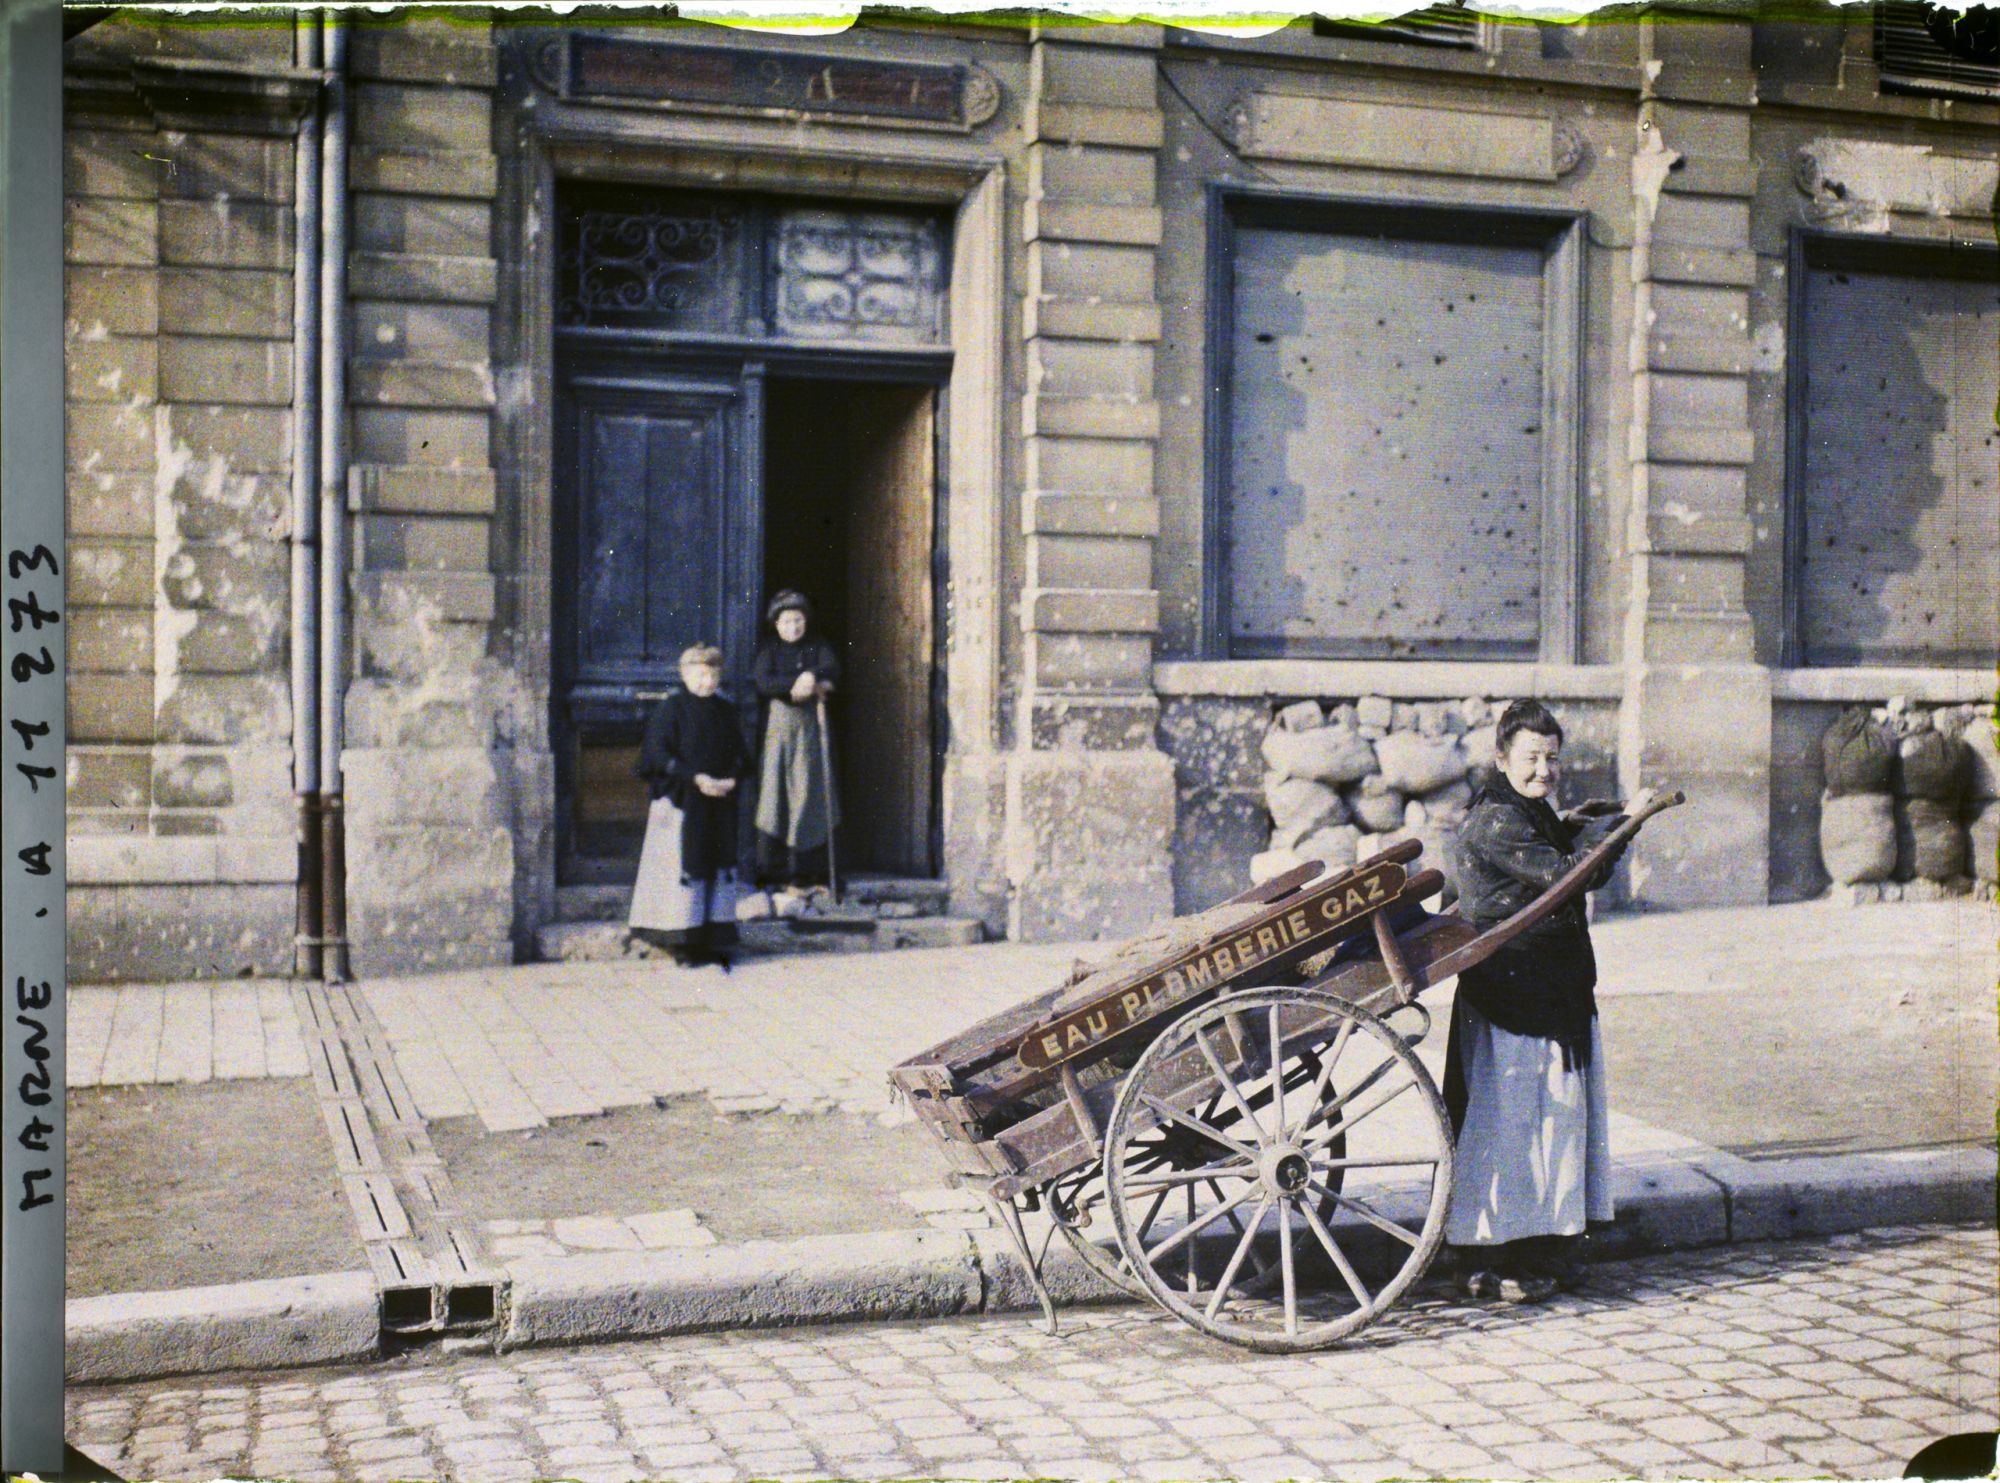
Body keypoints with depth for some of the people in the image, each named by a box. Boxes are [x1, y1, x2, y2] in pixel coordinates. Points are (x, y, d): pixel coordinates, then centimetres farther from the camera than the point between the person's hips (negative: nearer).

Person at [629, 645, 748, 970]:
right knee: (684, 867, -3)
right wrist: (695, 778, -19)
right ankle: (684, 944, 3)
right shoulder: (670, 710, -4)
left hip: (720, 804, 5)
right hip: (681, 805, -5)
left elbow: (741, 755, 12)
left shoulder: (726, 712, 12)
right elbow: (659, 754, -12)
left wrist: (732, 780, -8)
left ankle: (715, 941, 11)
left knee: (719, 867, 5)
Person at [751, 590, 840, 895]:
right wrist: (798, 684, -18)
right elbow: (762, 681, -8)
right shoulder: (768, 649, 9)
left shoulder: (818, 647, 14)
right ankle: (773, 870, -4)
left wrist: (811, 678, -24)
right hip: (778, 723, -1)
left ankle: (808, 870, -3)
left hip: (810, 725, 1)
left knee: (810, 789, -4)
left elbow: (831, 670, -5)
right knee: (775, 789, -6)